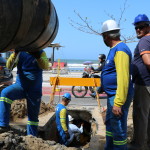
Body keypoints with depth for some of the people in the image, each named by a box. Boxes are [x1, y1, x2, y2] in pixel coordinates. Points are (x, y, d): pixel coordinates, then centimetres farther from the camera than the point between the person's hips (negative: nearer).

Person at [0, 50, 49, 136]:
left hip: (35, 90, 1)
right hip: (21, 86, 0)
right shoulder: (20, 53, 2)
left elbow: (46, 66, -13)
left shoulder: (40, 53, 2)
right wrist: (15, 54, -24)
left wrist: (38, 57, -30)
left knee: (33, 115, 8)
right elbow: (9, 66, -9)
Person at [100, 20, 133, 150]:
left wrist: (118, 103, -28)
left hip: (118, 97, -11)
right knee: (110, 124, 22)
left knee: (118, 129, 0)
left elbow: (123, 78, -26)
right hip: (112, 95, 11)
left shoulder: (120, 50, -19)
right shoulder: (115, 49, 13)